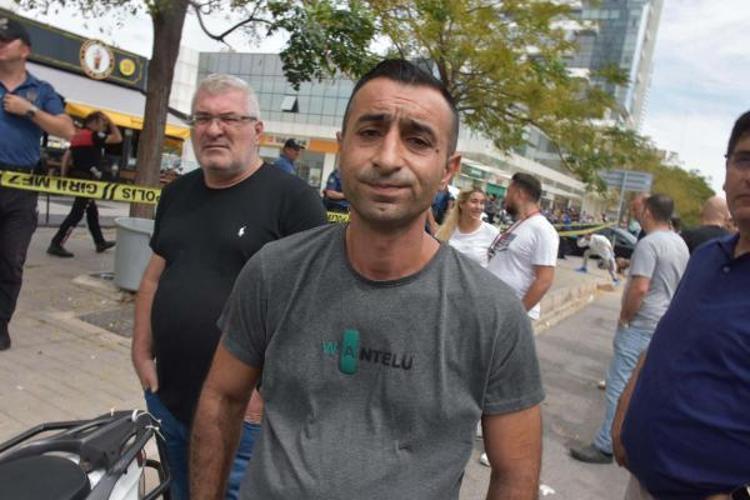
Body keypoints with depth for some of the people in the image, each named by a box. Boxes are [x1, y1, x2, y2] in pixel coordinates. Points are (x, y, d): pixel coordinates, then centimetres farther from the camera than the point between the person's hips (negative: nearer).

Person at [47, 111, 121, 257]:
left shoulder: (78, 135, 14)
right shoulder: (94, 135, -11)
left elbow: (67, 155, 12)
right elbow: (118, 138, -11)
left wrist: (63, 175, 13)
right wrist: (111, 122, -1)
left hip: (78, 177, 10)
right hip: (88, 179, -10)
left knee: (92, 211, 18)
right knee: (76, 214, -8)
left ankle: (100, 242, 28)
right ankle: (56, 244, -9)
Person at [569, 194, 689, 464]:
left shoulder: (649, 243, -18)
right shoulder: (681, 244, 11)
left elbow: (640, 288, -23)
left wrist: (624, 317, -11)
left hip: (640, 325, -9)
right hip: (665, 326, 9)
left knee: (620, 384, -4)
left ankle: (605, 446, 2)